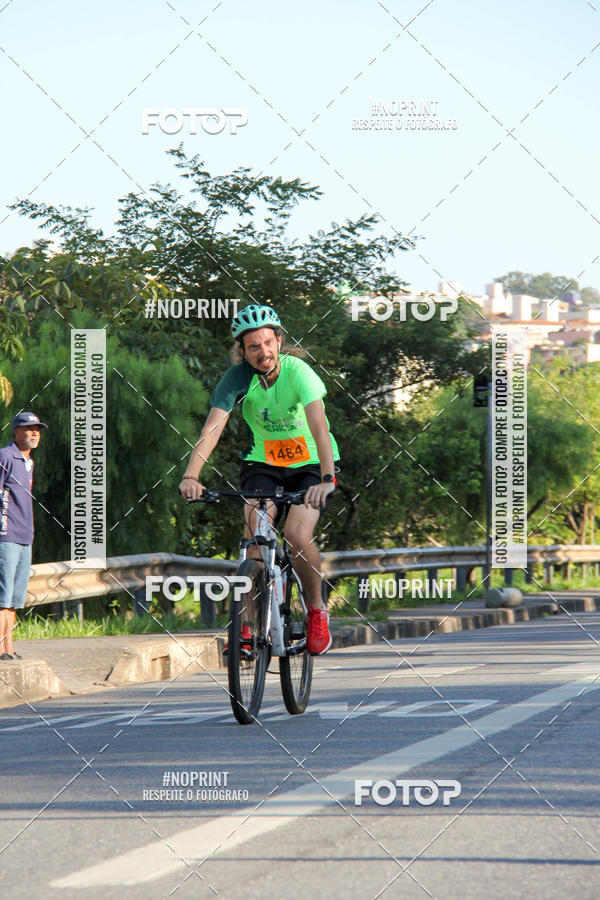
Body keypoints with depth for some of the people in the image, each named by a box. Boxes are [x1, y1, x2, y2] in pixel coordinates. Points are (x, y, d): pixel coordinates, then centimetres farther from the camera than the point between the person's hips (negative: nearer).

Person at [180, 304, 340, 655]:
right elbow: (213, 426, -27)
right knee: (256, 537, -21)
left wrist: (326, 479, -48)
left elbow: (319, 426, -34)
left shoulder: (298, 372, -23)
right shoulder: (238, 377, -16)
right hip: (263, 464, 2)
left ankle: (317, 611, 2)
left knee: (297, 534, -23)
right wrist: (191, 475, -41)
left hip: (310, 465, -2)